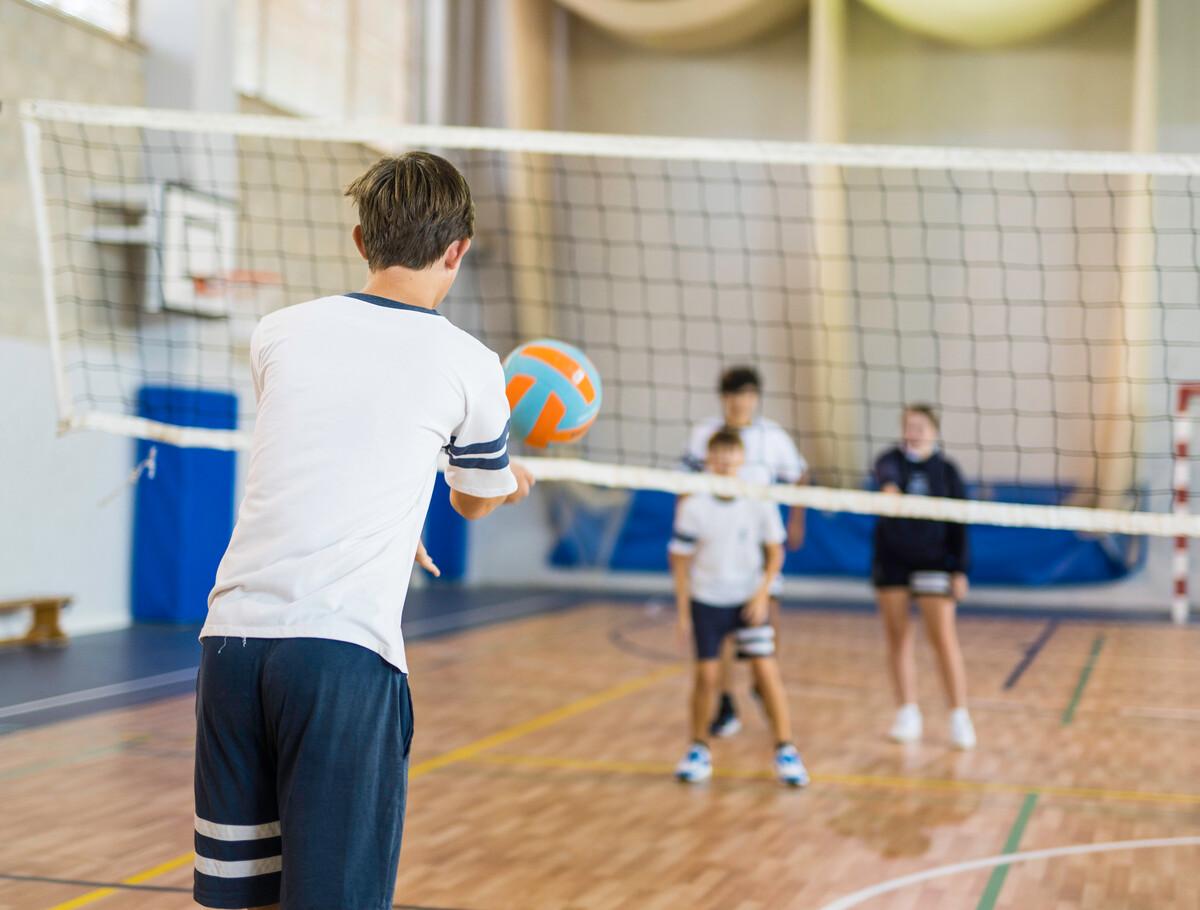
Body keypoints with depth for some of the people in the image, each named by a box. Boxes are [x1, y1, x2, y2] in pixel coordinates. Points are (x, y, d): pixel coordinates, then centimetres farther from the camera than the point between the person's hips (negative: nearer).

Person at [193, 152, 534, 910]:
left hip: (233, 631, 4)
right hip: (346, 649, -4)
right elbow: (476, 500, 23)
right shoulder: (470, 365, 3)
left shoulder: (280, 332, 12)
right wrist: (517, 481, 46)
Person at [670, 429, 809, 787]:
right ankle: (698, 750, 17)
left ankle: (785, 750, 0)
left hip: (749, 600, 0)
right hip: (706, 602, 0)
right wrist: (683, 613, -3)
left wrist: (763, 594, -11)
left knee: (766, 670, -7)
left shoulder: (760, 502, -9)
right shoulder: (694, 507, -11)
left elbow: (775, 552, 1)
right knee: (706, 675, 0)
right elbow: (681, 561, -3)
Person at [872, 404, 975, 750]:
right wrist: (889, 486, -52)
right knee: (898, 638, 6)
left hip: (933, 562, -1)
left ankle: (959, 716, 1)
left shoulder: (947, 470, -1)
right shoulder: (893, 459, -2)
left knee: (944, 638, -6)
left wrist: (960, 570, -4)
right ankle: (908, 714, 16)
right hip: (891, 561, 1)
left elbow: (958, 524, 0)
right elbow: (885, 472, -28)